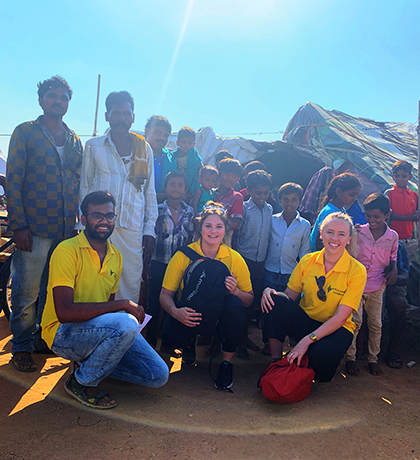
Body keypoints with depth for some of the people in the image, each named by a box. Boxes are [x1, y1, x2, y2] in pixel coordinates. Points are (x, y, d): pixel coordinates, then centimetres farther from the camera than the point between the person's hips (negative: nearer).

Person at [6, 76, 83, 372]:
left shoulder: (75, 140, 15)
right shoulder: (25, 132, 2)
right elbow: (13, 181, -3)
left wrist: (79, 220, 9)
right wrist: (19, 225, -10)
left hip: (66, 228, 4)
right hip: (34, 227, -4)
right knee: (27, 291, 2)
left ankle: (44, 339, 28)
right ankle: (22, 347, 19)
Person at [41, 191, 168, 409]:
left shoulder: (116, 256, 7)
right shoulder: (67, 251, -16)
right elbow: (64, 312, -27)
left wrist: (128, 310, -6)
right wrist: (123, 305, -25)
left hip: (101, 329, 7)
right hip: (63, 334, -6)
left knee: (159, 375, -4)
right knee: (126, 323, -35)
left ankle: (91, 361, 12)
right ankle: (82, 381, -8)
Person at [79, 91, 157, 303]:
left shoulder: (144, 149, 13)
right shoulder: (93, 146, 9)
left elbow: (150, 193, 13)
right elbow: (84, 188, 12)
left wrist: (149, 230, 6)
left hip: (132, 228, 1)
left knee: (131, 284, 1)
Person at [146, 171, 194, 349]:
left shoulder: (189, 212, 4)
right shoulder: (157, 210, -2)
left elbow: (191, 239, 10)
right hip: (159, 264, -1)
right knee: (154, 302, 6)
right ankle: (150, 338, 22)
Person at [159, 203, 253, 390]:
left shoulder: (235, 259, -9)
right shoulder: (184, 255, -11)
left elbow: (249, 299, -4)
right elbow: (165, 294, -11)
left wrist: (235, 291, -27)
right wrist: (175, 311, -33)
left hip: (219, 315, 1)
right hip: (188, 313, 0)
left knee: (235, 304, -33)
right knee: (170, 337, -31)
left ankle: (227, 362, -8)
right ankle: (189, 342, 12)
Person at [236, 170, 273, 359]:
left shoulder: (270, 210, 9)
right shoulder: (243, 208, -6)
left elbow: (270, 235, 15)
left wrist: (267, 257, 11)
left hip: (261, 262, 5)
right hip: (244, 260, -5)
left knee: (253, 301, 12)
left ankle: (244, 336, 29)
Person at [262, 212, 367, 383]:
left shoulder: (357, 271, -13)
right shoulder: (307, 261, -3)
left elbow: (341, 317, -18)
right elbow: (289, 297, 0)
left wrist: (308, 340, -28)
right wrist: (270, 291, -24)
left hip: (335, 329, -2)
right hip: (305, 321, 3)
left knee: (321, 353, -36)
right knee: (276, 300, -26)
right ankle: (276, 361, -12)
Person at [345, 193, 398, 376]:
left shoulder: (393, 236, -1)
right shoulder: (358, 232, -7)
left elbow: (393, 256, 16)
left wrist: (394, 269, -2)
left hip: (377, 286, 2)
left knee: (376, 324, 9)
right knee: (355, 321, -6)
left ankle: (373, 359, 26)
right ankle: (350, 358, 9)